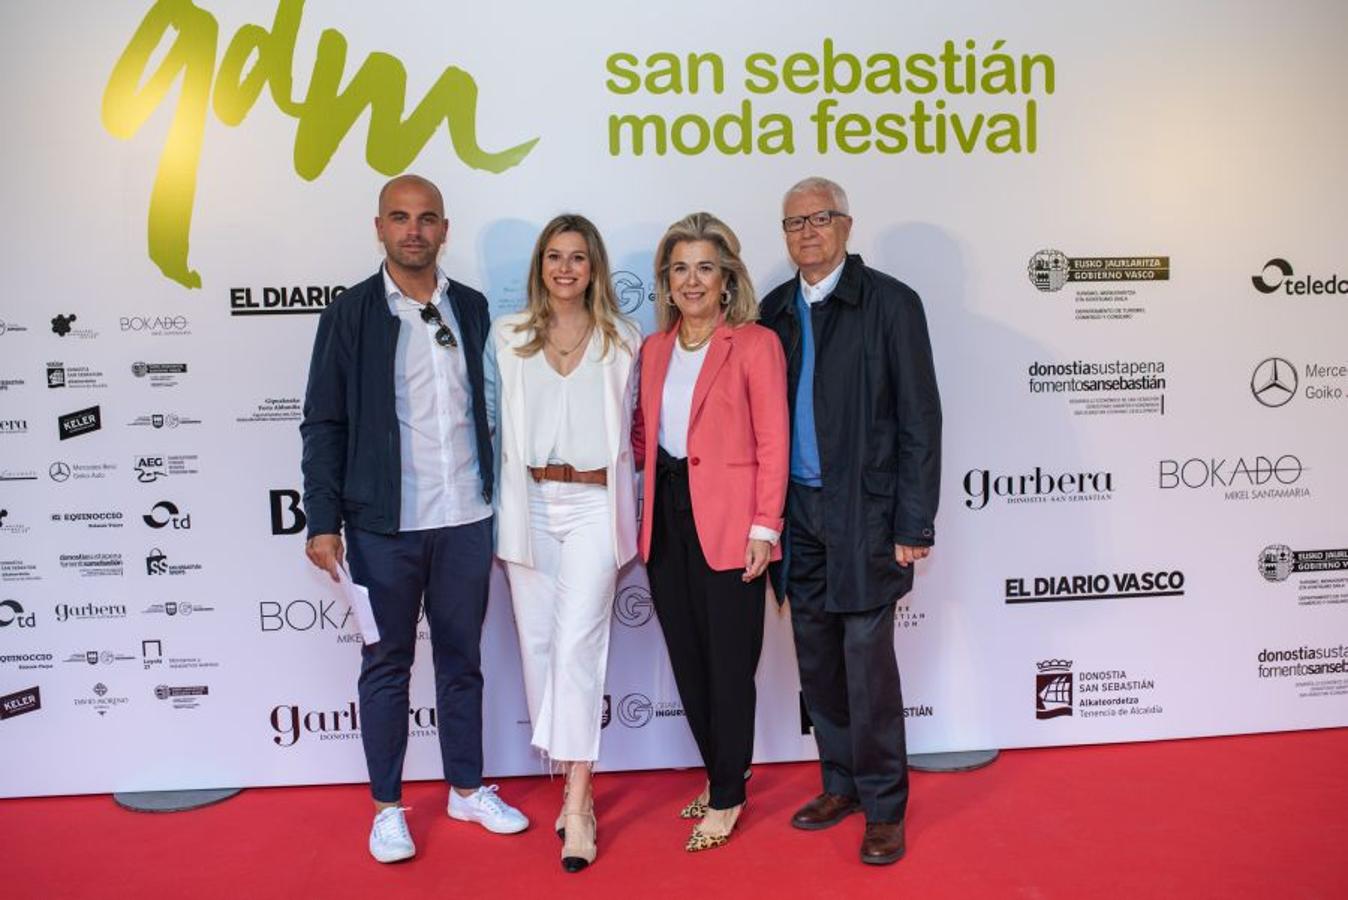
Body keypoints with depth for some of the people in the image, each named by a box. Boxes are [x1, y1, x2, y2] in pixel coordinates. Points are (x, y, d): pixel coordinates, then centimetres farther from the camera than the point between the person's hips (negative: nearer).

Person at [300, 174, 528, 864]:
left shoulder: (471, 308, 7)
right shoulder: (351, 314, 0)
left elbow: (489, 406, 10)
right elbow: (323, 425, -3)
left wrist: (501, 502, 5)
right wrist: (324, 521, -10)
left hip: (466, 520, 3)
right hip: (385, 524, -2)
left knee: (462, 659, 14)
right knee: (386, 665, 10)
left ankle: (467, 788, 29)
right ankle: (387, 807, 24)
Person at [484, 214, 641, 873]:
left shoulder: (623, 342, 5)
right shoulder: (507, 337, 7)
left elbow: (633, 430, 9)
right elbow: (490, 421, 10)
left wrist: (630, 522, 8)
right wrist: (493, 510, 5)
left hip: (593, 505, -2)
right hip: (527, 505, 2)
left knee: (577, 645, -8)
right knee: (537, 642, 6)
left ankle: (578, 806, -1)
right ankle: (572, 783, 21)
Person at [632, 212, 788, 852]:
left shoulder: (755, 344, -5)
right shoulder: (654, 349, 12)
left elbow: (772, 443, -9)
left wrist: (763, 527, -14)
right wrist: (644, 514, 0)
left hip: (727, 523, -6)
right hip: (667, 520, 6)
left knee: (728, 662, 4)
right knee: (686, 658, 14)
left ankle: (727, 797, 21)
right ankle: (719, 775, 33)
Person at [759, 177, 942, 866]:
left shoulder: (890, 303, -5)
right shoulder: (776, 310, 10)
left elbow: (919, 419, -7)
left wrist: (914, 526, -11)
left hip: (864, 512, -5)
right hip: (797, 512, 5)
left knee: (867, 661, -1)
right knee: (816, 660, 13)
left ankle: (883, 807, 18)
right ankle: (841, 784, 31)